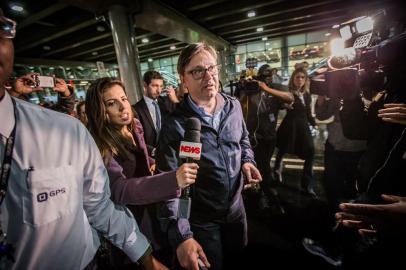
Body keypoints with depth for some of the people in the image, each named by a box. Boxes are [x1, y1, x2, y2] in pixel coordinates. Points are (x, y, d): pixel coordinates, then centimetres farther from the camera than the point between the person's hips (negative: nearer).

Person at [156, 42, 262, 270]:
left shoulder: (234, 106, -6)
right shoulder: (175, 125, -22)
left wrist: (247, 160, -8)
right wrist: (180, 236, -27)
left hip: (236, 207, 5)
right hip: (201, 220, -4)